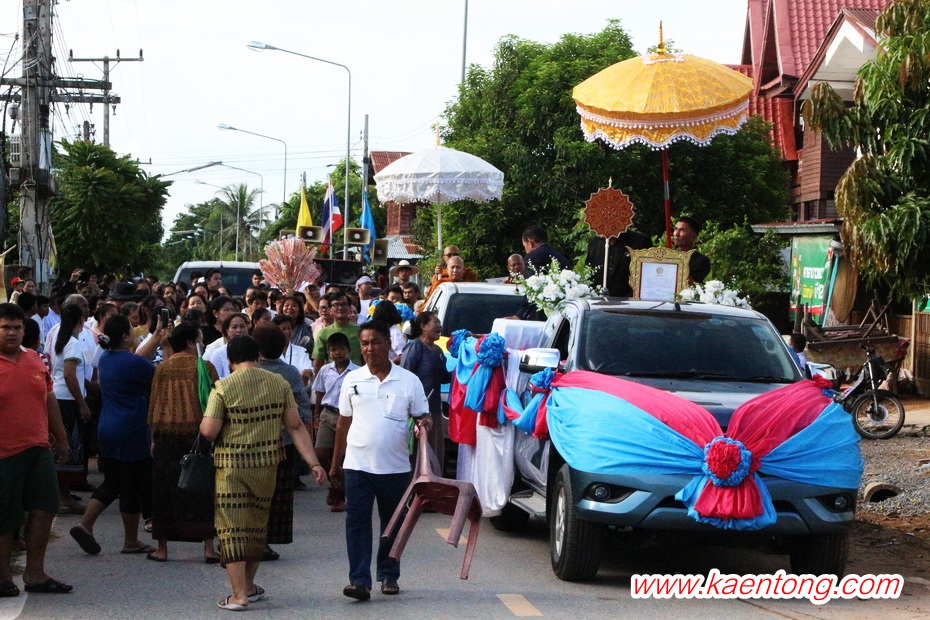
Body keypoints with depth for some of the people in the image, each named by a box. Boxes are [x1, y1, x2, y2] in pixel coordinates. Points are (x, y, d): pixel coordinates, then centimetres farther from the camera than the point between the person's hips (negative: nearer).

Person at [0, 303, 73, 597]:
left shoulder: (35, 360, 11)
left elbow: (50, 401, 20)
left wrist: (60, 438, 23)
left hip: (39, 449, 6)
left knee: (44, 508, 2)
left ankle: (35, 573, 14)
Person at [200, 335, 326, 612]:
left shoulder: (224, 388, -11)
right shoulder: (279, 383, 0)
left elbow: (209, 431, -14)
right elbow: (295, 426, -2)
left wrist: (204, 422, 9)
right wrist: (314, 463, -1)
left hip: (232, 464, -4)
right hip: (267, 463, 4)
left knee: (232, 527, 2)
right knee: (256, 524, 18)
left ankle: (239, 594, -2)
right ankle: (249, 586, 32)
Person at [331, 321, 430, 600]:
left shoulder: (408, 380, 1)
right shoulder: (352, 380, 5)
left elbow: (422, 416, 8)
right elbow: (343, 424, 12)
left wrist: (424, 423, -17)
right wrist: (336, 463, 12)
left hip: (395, 466, 0)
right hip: (357, 465, 0)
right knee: (357, 523, -8)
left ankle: (389, 576, 23)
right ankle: (360, 580, -9)